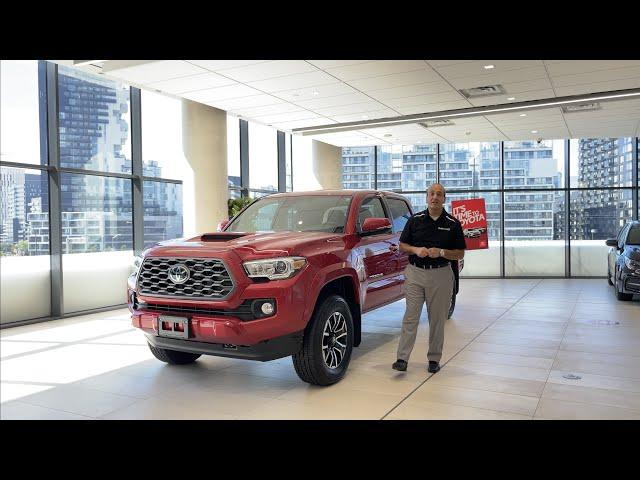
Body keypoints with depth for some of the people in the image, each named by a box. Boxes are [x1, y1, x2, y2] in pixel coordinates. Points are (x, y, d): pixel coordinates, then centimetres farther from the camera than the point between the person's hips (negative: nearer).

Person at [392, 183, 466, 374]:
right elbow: (402, 245, 9)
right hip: (415, 273, 0)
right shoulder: (415, 220, 4)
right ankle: (402, 358, -3)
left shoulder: (453, 223, 2)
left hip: (440, 275, 0)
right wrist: (416, 250, -11)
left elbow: (460, 253, 3)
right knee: (410, 317, -3)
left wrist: (441, 252, -14)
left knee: (437, 319, 7)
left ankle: (434, 359, 19)